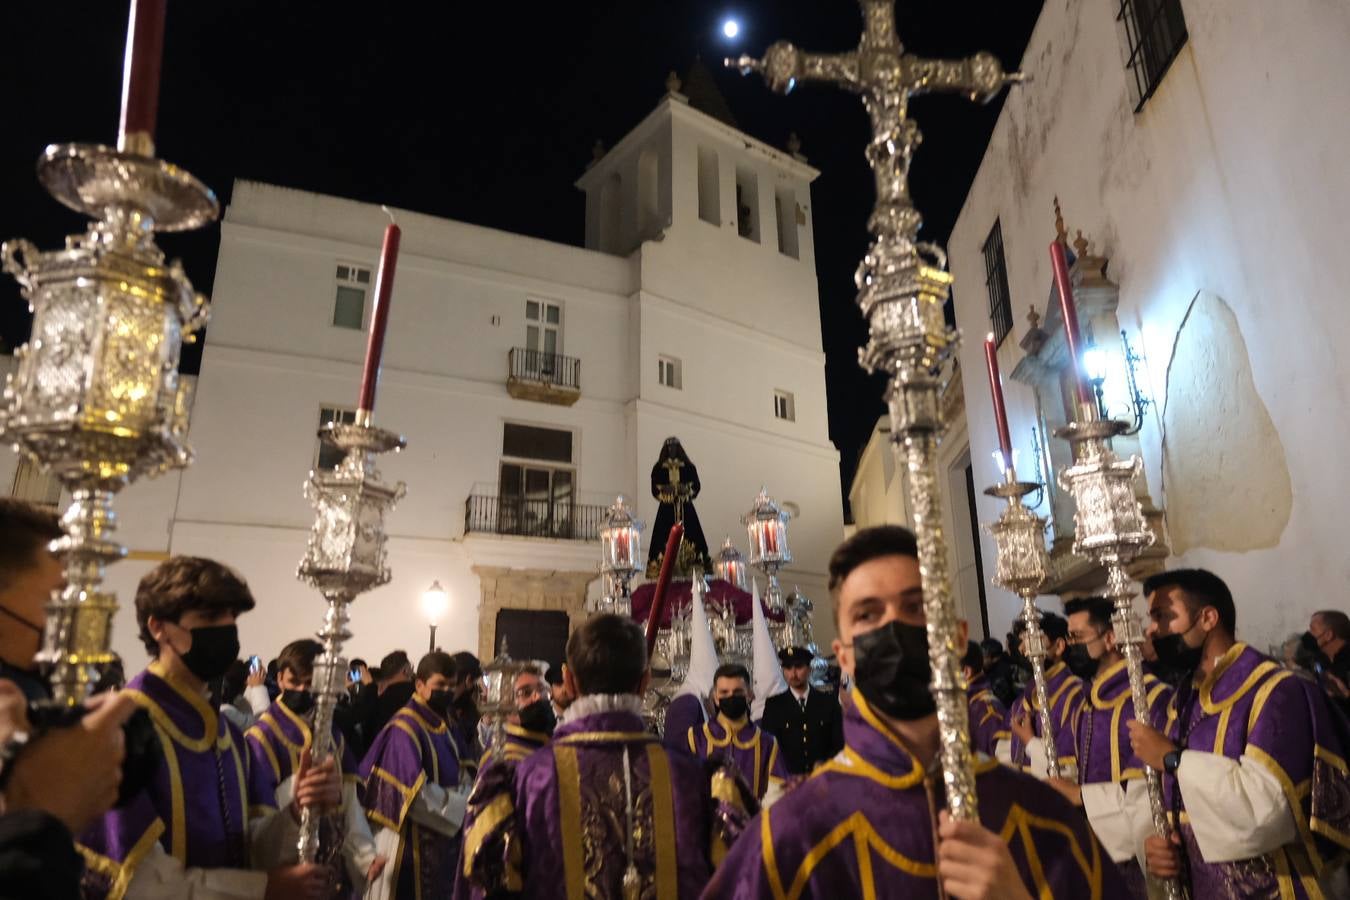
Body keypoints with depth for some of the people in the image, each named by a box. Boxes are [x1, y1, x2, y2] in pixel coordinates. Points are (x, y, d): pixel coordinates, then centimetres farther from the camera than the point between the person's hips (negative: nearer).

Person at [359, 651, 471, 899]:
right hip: (409, 838, -8)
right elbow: (414, 791, -24)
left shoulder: (444, 723, 8)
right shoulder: (405, 727, -18)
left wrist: (462, 790, -6)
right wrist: (457, 803, -13)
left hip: (439, 837, 8)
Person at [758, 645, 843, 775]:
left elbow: (840, 743, 8)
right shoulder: (774, 705, 5)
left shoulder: (828, 702, 7)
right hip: (787, 778, 0)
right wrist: (786, 775, -11)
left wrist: (824, 765, -8)